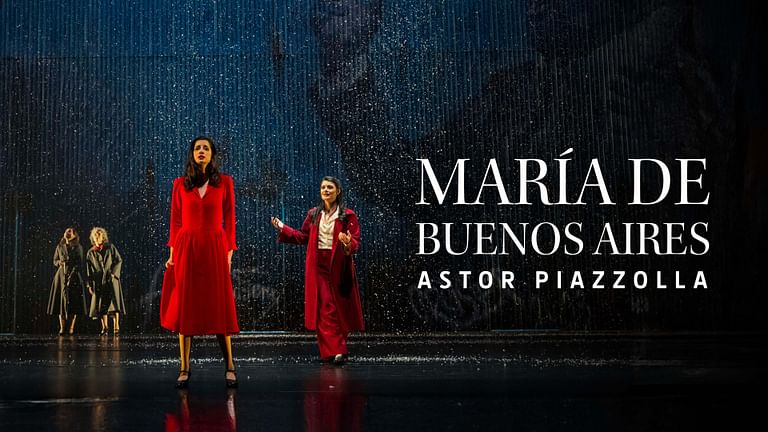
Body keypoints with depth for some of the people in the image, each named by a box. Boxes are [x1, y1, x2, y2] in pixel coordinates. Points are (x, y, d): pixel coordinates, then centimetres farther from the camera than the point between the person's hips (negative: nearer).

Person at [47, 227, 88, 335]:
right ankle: (62, 327, -5)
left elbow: (80, 264, 3)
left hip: (74, 276, -2)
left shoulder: (78, 248, 6)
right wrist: (60, 262, -6)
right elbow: (54, 260, 17)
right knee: (61, 300, -5)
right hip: (62, 275, 2)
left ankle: (71, 328, -2)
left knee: (74, 302, -6)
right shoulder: (60, 247, 12)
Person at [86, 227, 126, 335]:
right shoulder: (91, 252, 11)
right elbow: (89, 270, 10)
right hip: (98, 281, 2)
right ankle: (105, 326, 9)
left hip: (111, 279, -2)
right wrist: (90, 285, 4)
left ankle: (116, 326, -14)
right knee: (102, 305, 1)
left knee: (114, 302, -11)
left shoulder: (110, 248, 7)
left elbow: (119, 261, 3)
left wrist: (114, 273, -11)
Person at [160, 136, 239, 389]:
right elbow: (176, 221, 8)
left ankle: (229, 367, 5)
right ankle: (184, 369, 5)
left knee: (218, 308, -1)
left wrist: (229, 252, -2)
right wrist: (173, 252, 0)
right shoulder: (180, 184, 7)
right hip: (186, 248, 1)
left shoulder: (224, 182, 5)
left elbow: (229, 220, 4)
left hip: (214, 248, -1)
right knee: (185, 308, 0)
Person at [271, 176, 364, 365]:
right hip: (318, 267, 2)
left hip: (338, 267, -2)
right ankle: (334, 350, -3)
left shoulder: (348, 215, -2)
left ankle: (338, 349, 15)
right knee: (324, 309, -4)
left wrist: (348, 243, -27)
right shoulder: (313, 214, 10)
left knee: (340, 309, 4)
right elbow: (303, 237, 16)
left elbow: (356, 243, -5)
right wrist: (282, 228, 12)